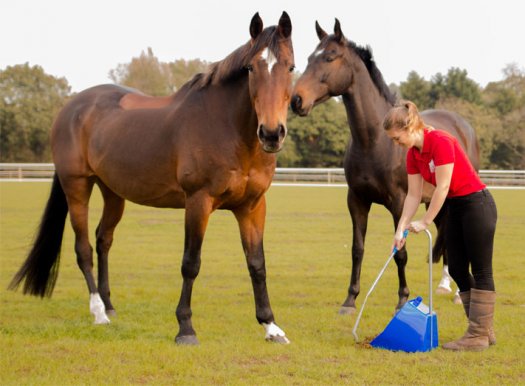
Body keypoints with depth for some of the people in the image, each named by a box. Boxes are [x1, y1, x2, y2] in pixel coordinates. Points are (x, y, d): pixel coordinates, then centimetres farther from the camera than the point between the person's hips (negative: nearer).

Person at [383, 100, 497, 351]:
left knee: (481, 270, -3)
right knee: (457, 269, 9)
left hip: (476, 204, -9)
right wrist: (401, 229, -2)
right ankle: (484, 331, 17)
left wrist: (425, 222, -17)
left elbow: (442, 187, -23)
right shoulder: (413, 154, 3)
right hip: (455, 208, 9)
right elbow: (413, 195, 5)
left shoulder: (441, 142, -23)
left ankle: (479, 335, 1)